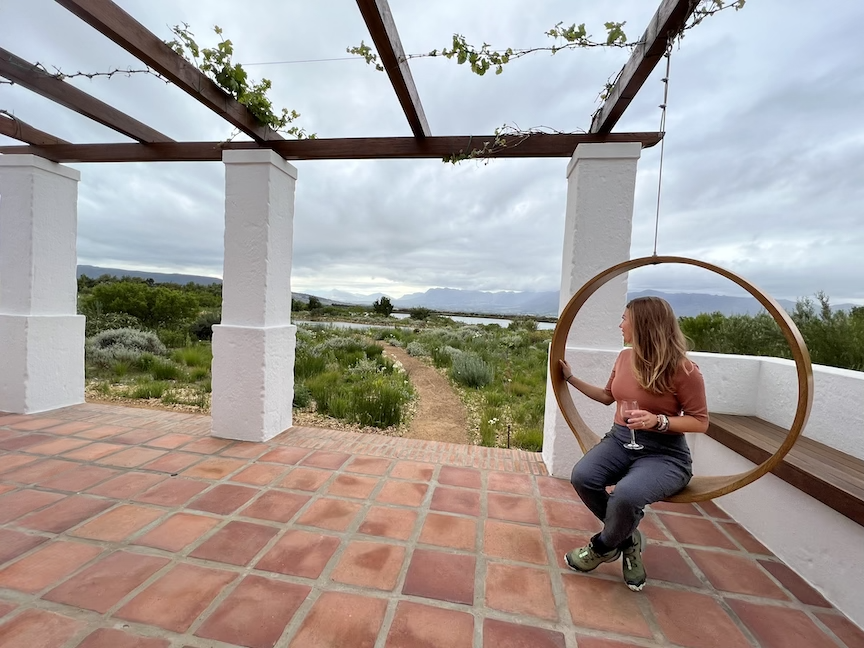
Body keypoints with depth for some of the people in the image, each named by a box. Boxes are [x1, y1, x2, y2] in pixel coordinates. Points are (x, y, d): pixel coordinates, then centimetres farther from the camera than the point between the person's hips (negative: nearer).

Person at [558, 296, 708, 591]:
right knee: (582, 477, -23)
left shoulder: (682, 369, -15)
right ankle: (628, 539, 6)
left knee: (626, 495, -33)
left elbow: (700, 421, -7)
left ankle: (604, 547, 3)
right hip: (620, 439, 6)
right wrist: (571, 378, 18)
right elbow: (608, 396, 19)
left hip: (665, 453, -5)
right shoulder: (625, 357, 4)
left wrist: (658, 421, -25)